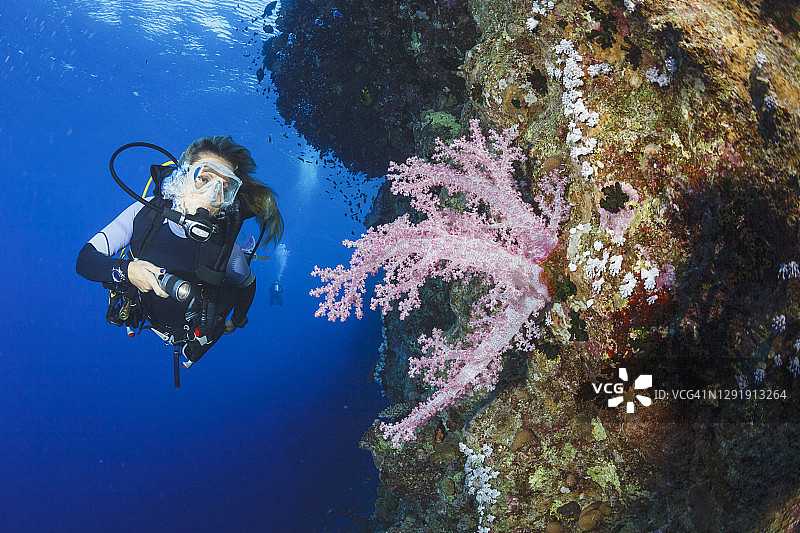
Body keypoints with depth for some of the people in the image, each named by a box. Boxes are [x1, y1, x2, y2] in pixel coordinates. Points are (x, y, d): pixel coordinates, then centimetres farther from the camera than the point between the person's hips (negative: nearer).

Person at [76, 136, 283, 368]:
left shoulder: (225, 246, -34)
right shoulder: (145, 212, -31)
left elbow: (247, 284, -10)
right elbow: (85, 260, -28)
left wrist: (236, 321, 7)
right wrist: (125, 270, -48)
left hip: (195, 333, 0)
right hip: (145, 313, 1)